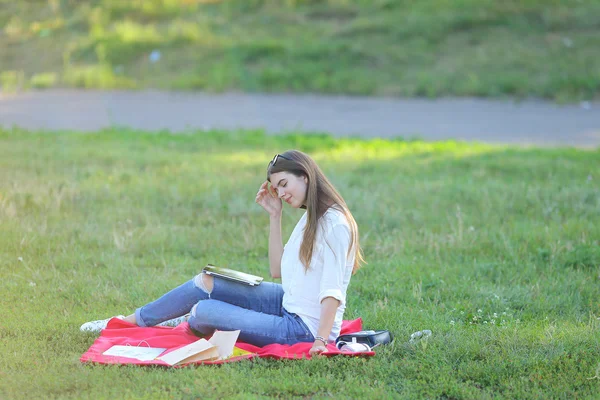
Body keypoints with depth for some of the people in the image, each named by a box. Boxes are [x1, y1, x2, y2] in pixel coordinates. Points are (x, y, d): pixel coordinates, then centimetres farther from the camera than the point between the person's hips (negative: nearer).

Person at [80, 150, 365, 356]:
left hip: (306, 328, -10)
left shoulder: (335, 224, -18)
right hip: (288, 305, 10)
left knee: (203, 312, -12)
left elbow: (332, 290, -23)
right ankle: (133, 320, 18)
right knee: (205, 282, 5)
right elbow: (277, 270, 12)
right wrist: (275, 216, 8)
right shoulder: (310, 219, 12)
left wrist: (321, 341, -29)